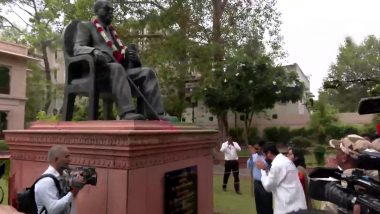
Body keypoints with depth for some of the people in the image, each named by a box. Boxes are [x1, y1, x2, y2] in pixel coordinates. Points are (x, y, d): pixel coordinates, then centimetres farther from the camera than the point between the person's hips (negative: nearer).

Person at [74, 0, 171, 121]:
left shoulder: (111, 31, 32)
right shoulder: (85, 26, 14)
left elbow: (120, 54, 25)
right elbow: (77, 49, -3)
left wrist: (128, 53, -2)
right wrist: (95, 51, -27)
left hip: (117, 70, 6)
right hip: (96, 69, -5)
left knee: (147, 72, -16)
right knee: (117, 67, -38)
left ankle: (155, 115, -30)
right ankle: (128, 113, -52)